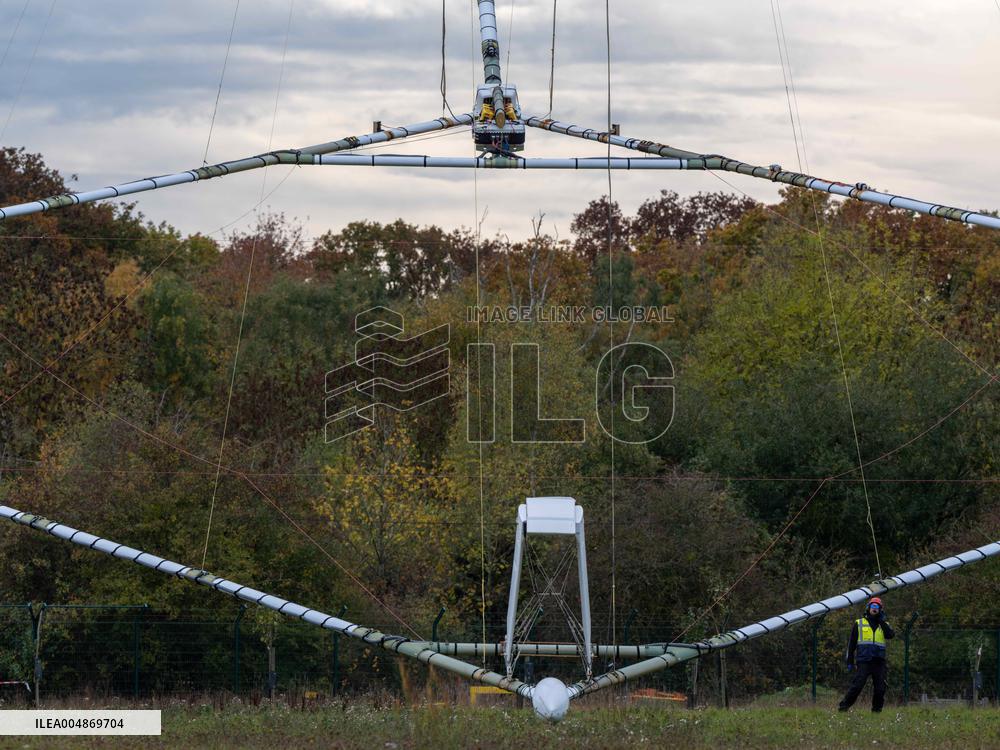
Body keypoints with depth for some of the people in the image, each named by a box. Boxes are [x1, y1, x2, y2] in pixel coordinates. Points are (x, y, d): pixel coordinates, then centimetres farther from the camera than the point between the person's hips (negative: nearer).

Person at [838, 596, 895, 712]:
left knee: (880, 688, 1)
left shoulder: (884, 625, 16)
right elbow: (851, 644, 12)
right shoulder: (859, 623, 11)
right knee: (857, 685, -12)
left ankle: (877, 709, 13)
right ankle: (844, 706, -8)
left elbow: (891, 635, -7)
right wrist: (850, 662, 6)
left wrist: (882, 621, -4)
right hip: (863, 662, -2)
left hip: (879, 662, 2)